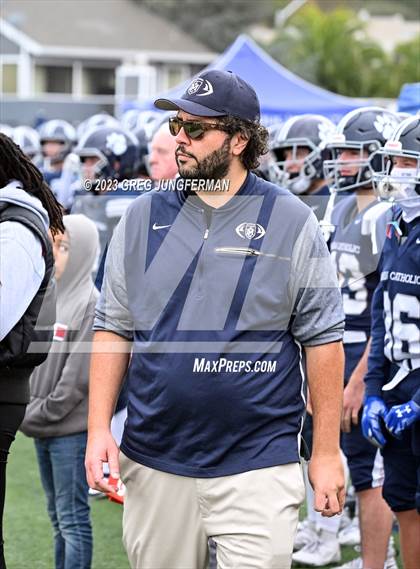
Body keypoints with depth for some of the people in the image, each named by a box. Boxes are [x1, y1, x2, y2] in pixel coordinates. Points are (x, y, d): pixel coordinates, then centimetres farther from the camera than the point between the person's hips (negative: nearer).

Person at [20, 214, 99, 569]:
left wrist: (39, 416, -13)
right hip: (43, 431, 8)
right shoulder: (51, 298, 11)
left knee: (72, 519, -5)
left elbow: (78, 376, -16)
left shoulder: (91, 304, -11)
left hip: (72, 431, -8)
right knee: (58, 516, 13)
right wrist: (28, 411, 2)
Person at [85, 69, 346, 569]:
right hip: (153, 464, 3)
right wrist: (99, 429, -1)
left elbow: (322, 339, 0)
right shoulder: (142, 218, 7)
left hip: (257, 466, -3)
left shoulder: (290, 222, -1)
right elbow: (113, 330, 9)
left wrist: (326, 452, -2)